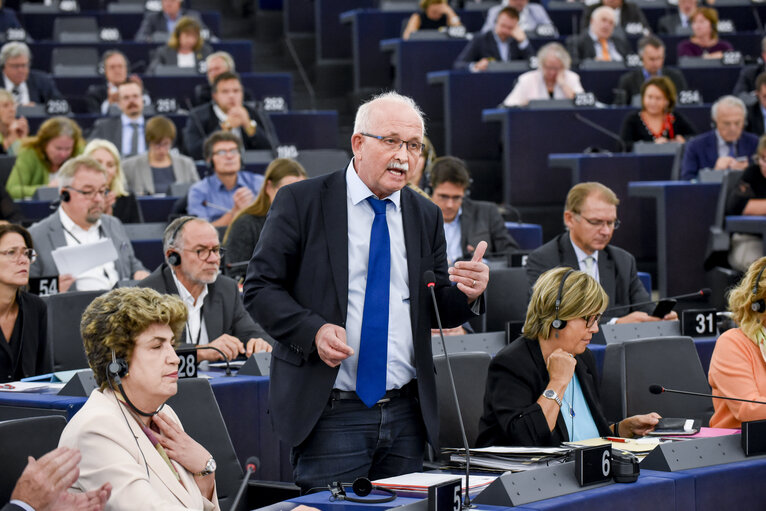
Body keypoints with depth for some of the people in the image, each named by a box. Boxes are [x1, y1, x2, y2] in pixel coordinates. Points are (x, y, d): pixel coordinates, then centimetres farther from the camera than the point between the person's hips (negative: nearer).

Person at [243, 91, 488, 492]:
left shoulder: (426, 216, 12)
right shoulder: (301, 202, -2)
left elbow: (438, 311, 14)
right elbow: (260, 287, -4)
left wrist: (466, 293, -9)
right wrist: (313, 330, -20)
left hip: (406, 413, 4)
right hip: (330, 413, -4)